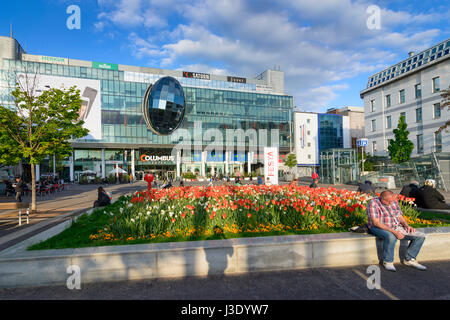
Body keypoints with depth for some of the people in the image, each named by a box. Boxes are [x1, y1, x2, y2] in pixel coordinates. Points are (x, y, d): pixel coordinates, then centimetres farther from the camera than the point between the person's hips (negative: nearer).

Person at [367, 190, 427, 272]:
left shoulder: (394, 202, 9)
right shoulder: (373, 204, -15)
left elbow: (400, 217, 15)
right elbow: (376, 223, -21)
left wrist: (407, 226, -7)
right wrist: (393, 231, -27)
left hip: (397, 228, 8)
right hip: (379, 228, -7)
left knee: (420, 236, -5)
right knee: (391, 237, -40)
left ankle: (409, 259, 5)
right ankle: (388, 262, -17)